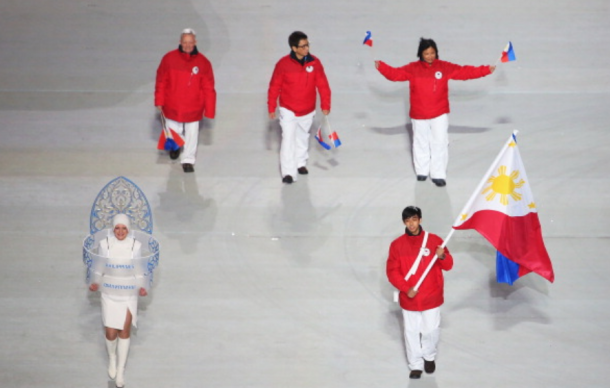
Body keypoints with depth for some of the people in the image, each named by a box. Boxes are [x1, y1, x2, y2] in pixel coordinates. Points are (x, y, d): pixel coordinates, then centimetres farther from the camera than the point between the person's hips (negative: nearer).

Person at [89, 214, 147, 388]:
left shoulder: (135, 245, -8)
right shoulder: (105, 244, -8)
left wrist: (141, 287, -15)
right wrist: (96, 283, -16)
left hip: (129, 294, 0)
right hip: (110, 294, 0)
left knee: (124, 332, 6)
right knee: (111, 334, 0)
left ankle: (120, 370, 22)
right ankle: (112, 357, 35)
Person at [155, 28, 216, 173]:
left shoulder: (203, 63, -10)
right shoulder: (169, 59, -10)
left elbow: (208, 88, -4)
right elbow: (161, 81, 0)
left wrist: (209, 110, -3)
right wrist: (159, 101, 1)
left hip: (193, 109, -1)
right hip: (172, 107, 1)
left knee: (192, 134, 6)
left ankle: (188, 160, 23)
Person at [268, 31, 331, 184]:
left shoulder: (315, 63, -11)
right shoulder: (283, 64, -17)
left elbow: (322, 85, -5)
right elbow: (274, 87, -9)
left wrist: (325, 105, -10)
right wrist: (271, 108, -6)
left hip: (307, 111, 3)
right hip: (288, 110, -3)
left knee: (303, 137, 20)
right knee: (288, 139, -10)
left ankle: (300, 163, 39)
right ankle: (288, 172, -7)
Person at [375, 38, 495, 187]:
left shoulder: (444, 67, -4)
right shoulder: (413, 69, -6)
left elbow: (464, 72, -4)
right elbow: (395, 74, -13)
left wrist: (486, 70, -10)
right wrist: (381, 67, -30)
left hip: (439, 114, -1)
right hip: (419, 114, 1)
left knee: (440, 143, -3)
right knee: (421, 143, 14)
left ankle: (438, 175, 5)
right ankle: (422, 171, 32)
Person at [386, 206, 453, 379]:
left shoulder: (434, 240, -7)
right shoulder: (397, 244, -6)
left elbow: (448, 265, -3)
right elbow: (392, 271, -5)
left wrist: (442, 256, -27)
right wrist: (406, 288, -16)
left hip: (431, 298, 0)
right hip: (409, 299, 0)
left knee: (431, 330, 9)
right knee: (412, 332, 8)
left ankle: (429, 357, 36)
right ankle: (416, 365, 24)